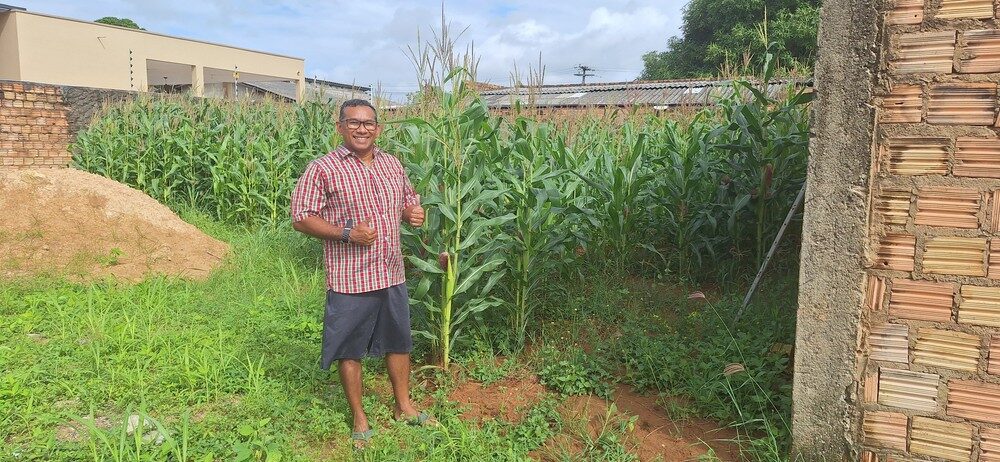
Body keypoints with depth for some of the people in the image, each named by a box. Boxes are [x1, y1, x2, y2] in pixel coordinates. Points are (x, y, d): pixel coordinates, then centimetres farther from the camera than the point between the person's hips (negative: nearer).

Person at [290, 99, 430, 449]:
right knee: (350, 349, 8)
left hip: (392, 275, 5)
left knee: (399, 341, 17)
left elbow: (408, 202, 20)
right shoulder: (322, 169, -10)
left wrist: (413, 213, -4)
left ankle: (403, 405, 37)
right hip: (349, 279, -5)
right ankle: (359, 418, 27)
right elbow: (300, 219, -11)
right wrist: (346, 233, -22)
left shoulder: (393, 164, 7)